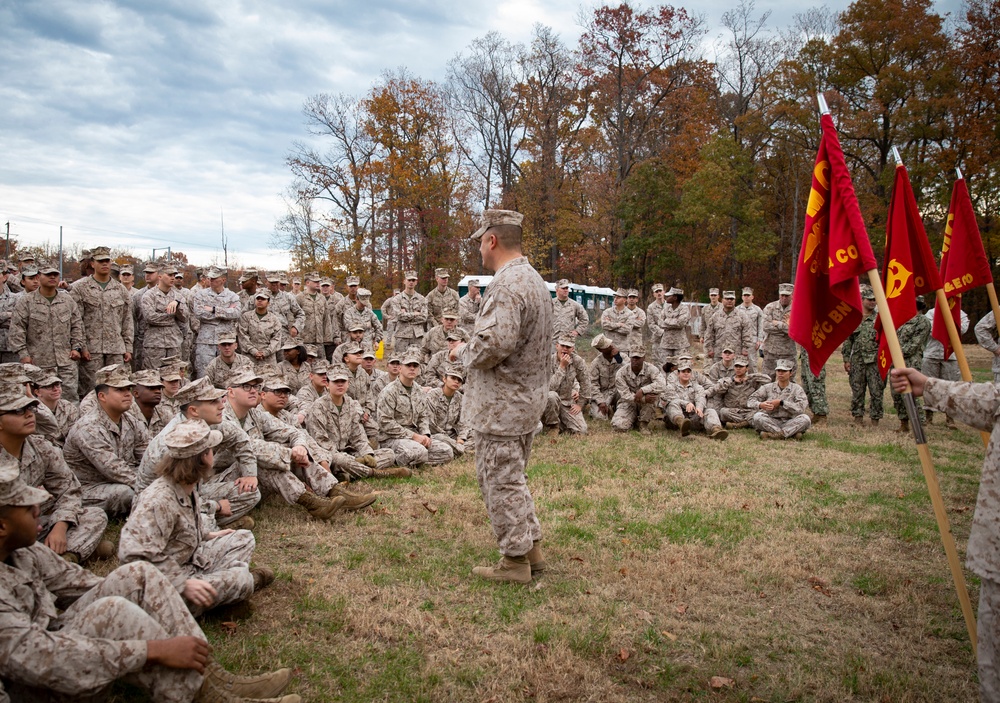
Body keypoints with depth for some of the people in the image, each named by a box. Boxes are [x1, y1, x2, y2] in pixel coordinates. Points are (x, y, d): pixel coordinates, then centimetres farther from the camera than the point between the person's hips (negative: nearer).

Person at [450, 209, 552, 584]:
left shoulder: (507, 285, -21)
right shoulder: (533, 279, 13)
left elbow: (493, 344, -31)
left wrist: (464, 353, -11)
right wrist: (471, 351, 11)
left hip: (501, 404, -10)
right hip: (527, 398, 10)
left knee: (500, 481, 1)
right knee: (512, 477, 21)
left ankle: (515, 560, 12)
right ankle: (531, 547, 29)